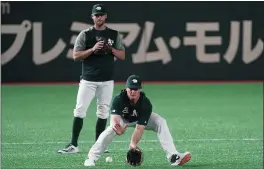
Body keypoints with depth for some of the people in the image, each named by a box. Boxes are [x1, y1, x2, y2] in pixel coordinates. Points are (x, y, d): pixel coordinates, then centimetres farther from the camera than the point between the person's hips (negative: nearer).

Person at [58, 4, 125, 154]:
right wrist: (93, 49, -16)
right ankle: (73, 145, -7)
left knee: (103, 113, 4)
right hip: (88, 80, -2)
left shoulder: (115, 35, 8)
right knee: (79, 111, -8)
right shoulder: (85, 34, 2)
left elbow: (122, 56, 7)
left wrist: (111, 49, -11)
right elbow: (76, 56, -4)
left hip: (107, 81, 2)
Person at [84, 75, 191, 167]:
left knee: (160, 122, -25)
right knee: (111, 129, -33)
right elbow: (114, 118, -48)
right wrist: (115, 125, -73)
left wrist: (133, 144, -48)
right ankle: (91, 158, -26)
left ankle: (173, 157, -30)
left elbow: (140, 127, -37)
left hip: (140, 119, 1)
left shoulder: (146, 103, -34)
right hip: (122, 119, -1)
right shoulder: (118, 99, -35)